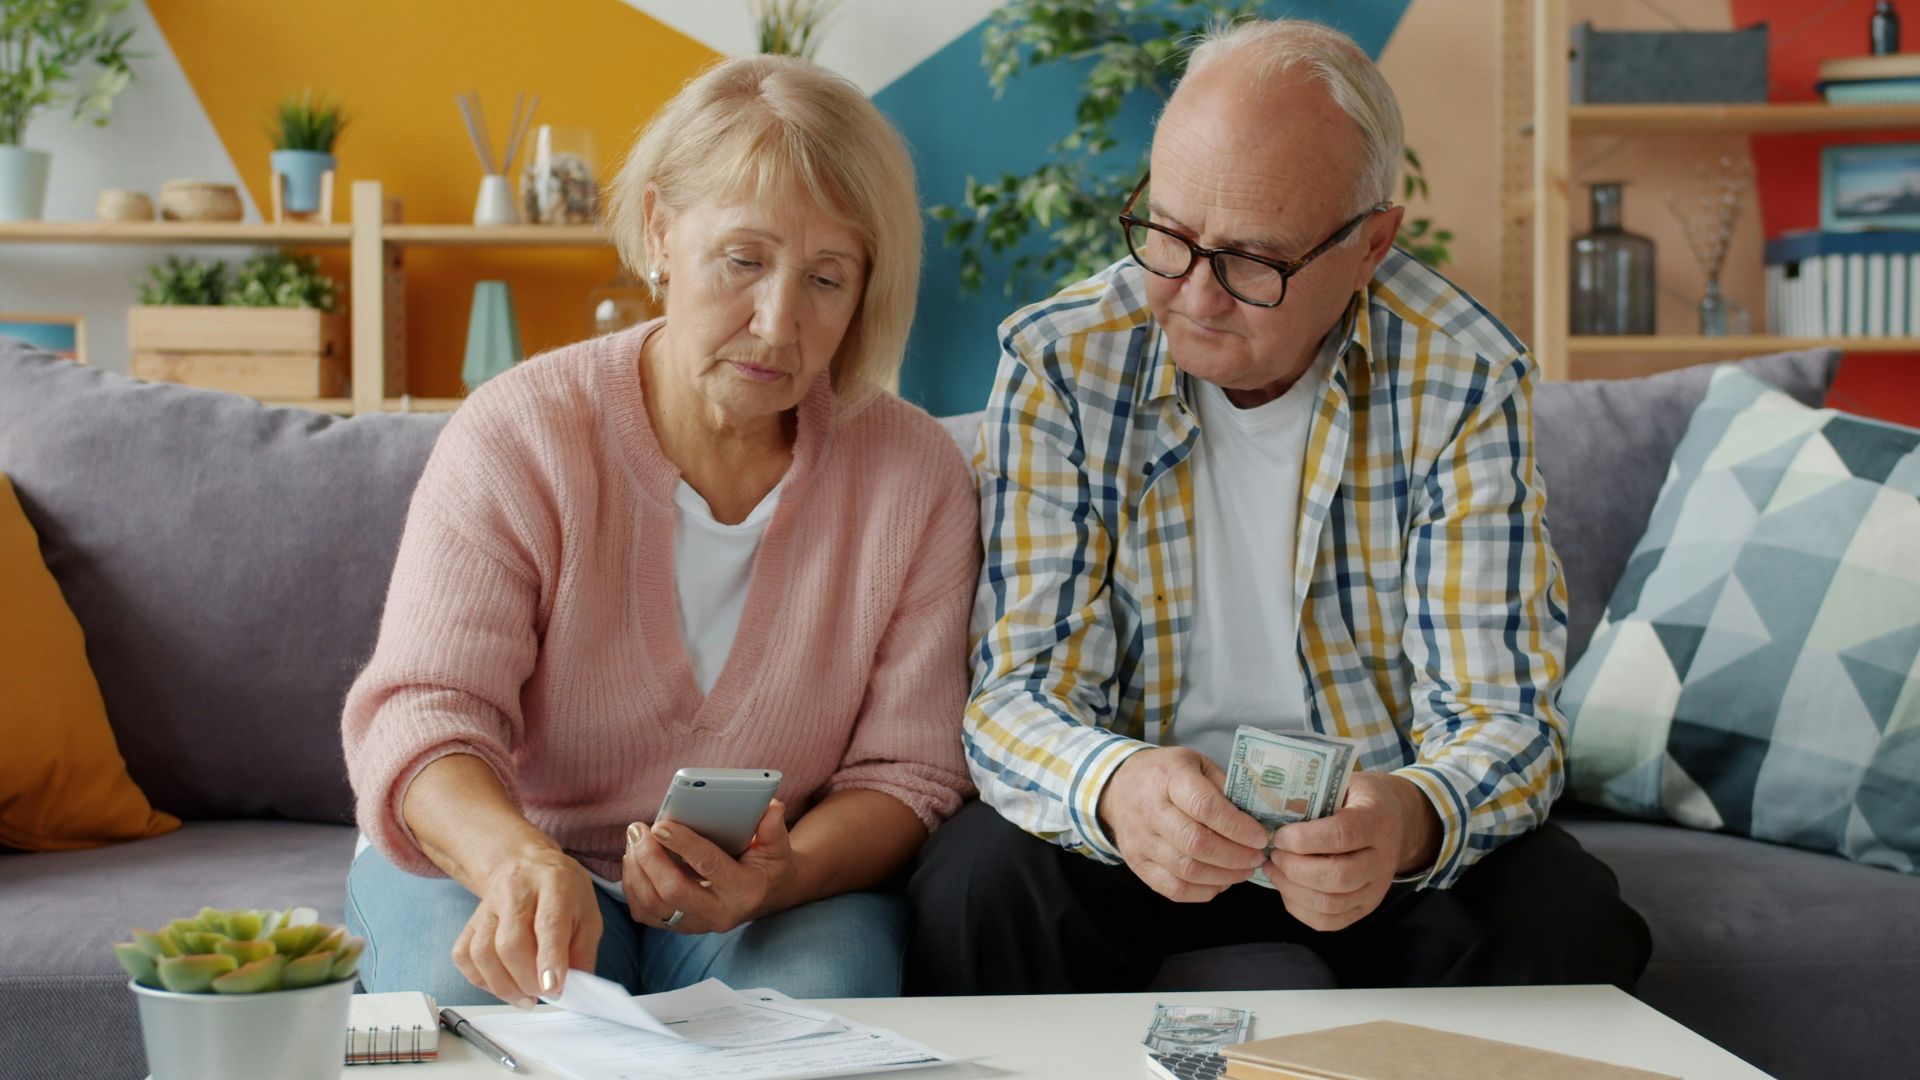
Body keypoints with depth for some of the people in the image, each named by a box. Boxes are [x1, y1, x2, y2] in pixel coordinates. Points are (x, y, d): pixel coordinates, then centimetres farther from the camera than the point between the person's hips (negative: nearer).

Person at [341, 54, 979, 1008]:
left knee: (823, 993, -32)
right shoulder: (517, 437, -12)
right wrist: (516, 858, -44)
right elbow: (421, 709, -21)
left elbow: (907, 770, -6)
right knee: (468, 987, -33)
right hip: (489, 861, 0)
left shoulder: (917, 476, -6)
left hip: (788, 896, 1)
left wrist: (781, 877, -29)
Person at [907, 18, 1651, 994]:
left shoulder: (1465, 382, -14)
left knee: (1565, 917, -28)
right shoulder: (1060, 363, -13)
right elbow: (1019, 690, -15)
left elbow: (1501, 713, -14)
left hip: (1375, 815, 1)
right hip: (1140, 822, 0)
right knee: (975, 884, -30)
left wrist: (1408, 820, -39)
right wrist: (1115, 787, -40)